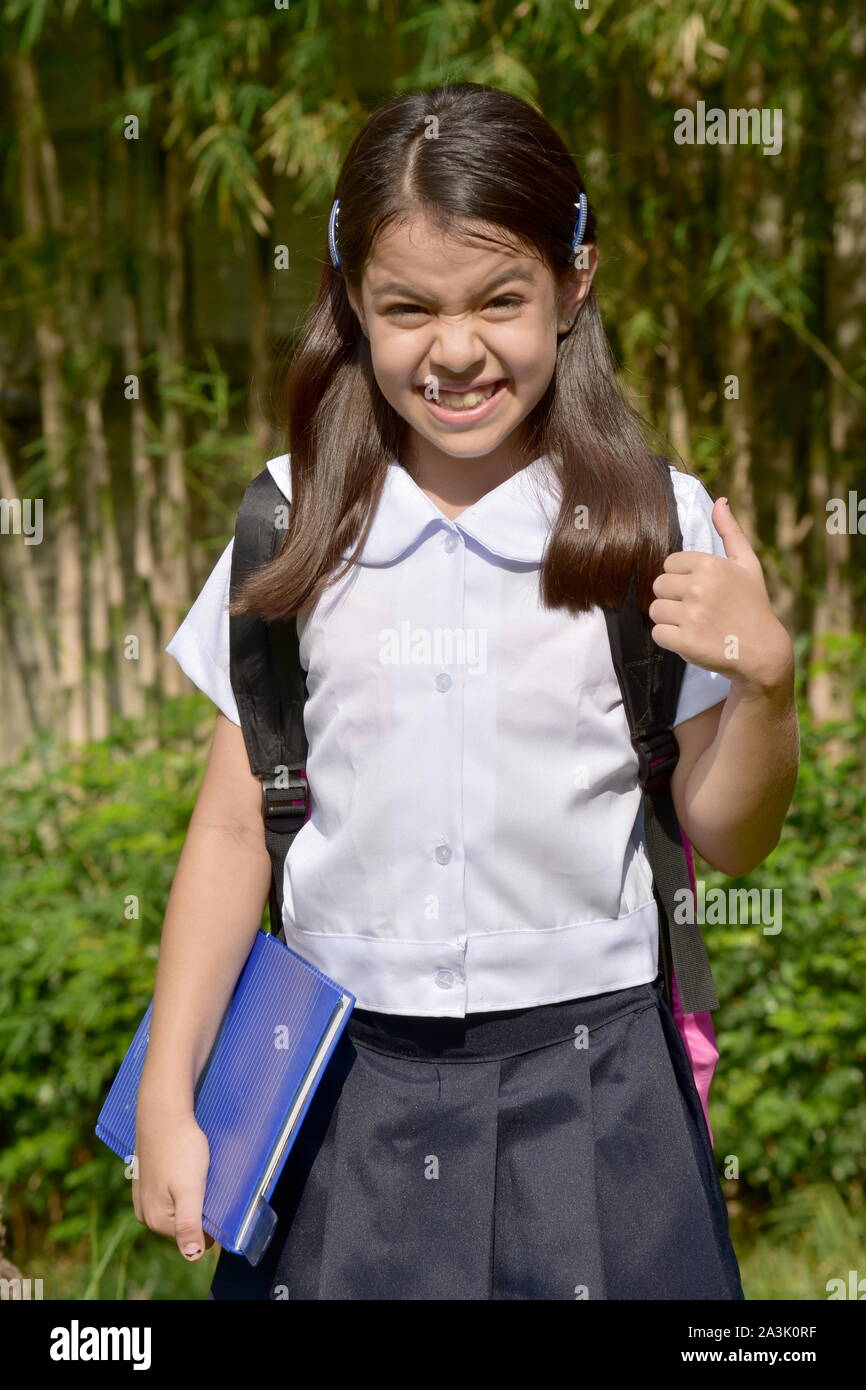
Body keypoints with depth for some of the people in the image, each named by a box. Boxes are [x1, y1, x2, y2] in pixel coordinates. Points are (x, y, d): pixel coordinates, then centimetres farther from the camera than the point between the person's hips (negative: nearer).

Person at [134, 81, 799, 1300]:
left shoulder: (654, 527, -5)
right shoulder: (293, 526, -1)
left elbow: (726, 840, 1)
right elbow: (233, 831, 3)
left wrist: (765, 679, -17)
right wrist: (167, 1101, 1)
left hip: (584, 1081, -1)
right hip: (345, 1077, 1)